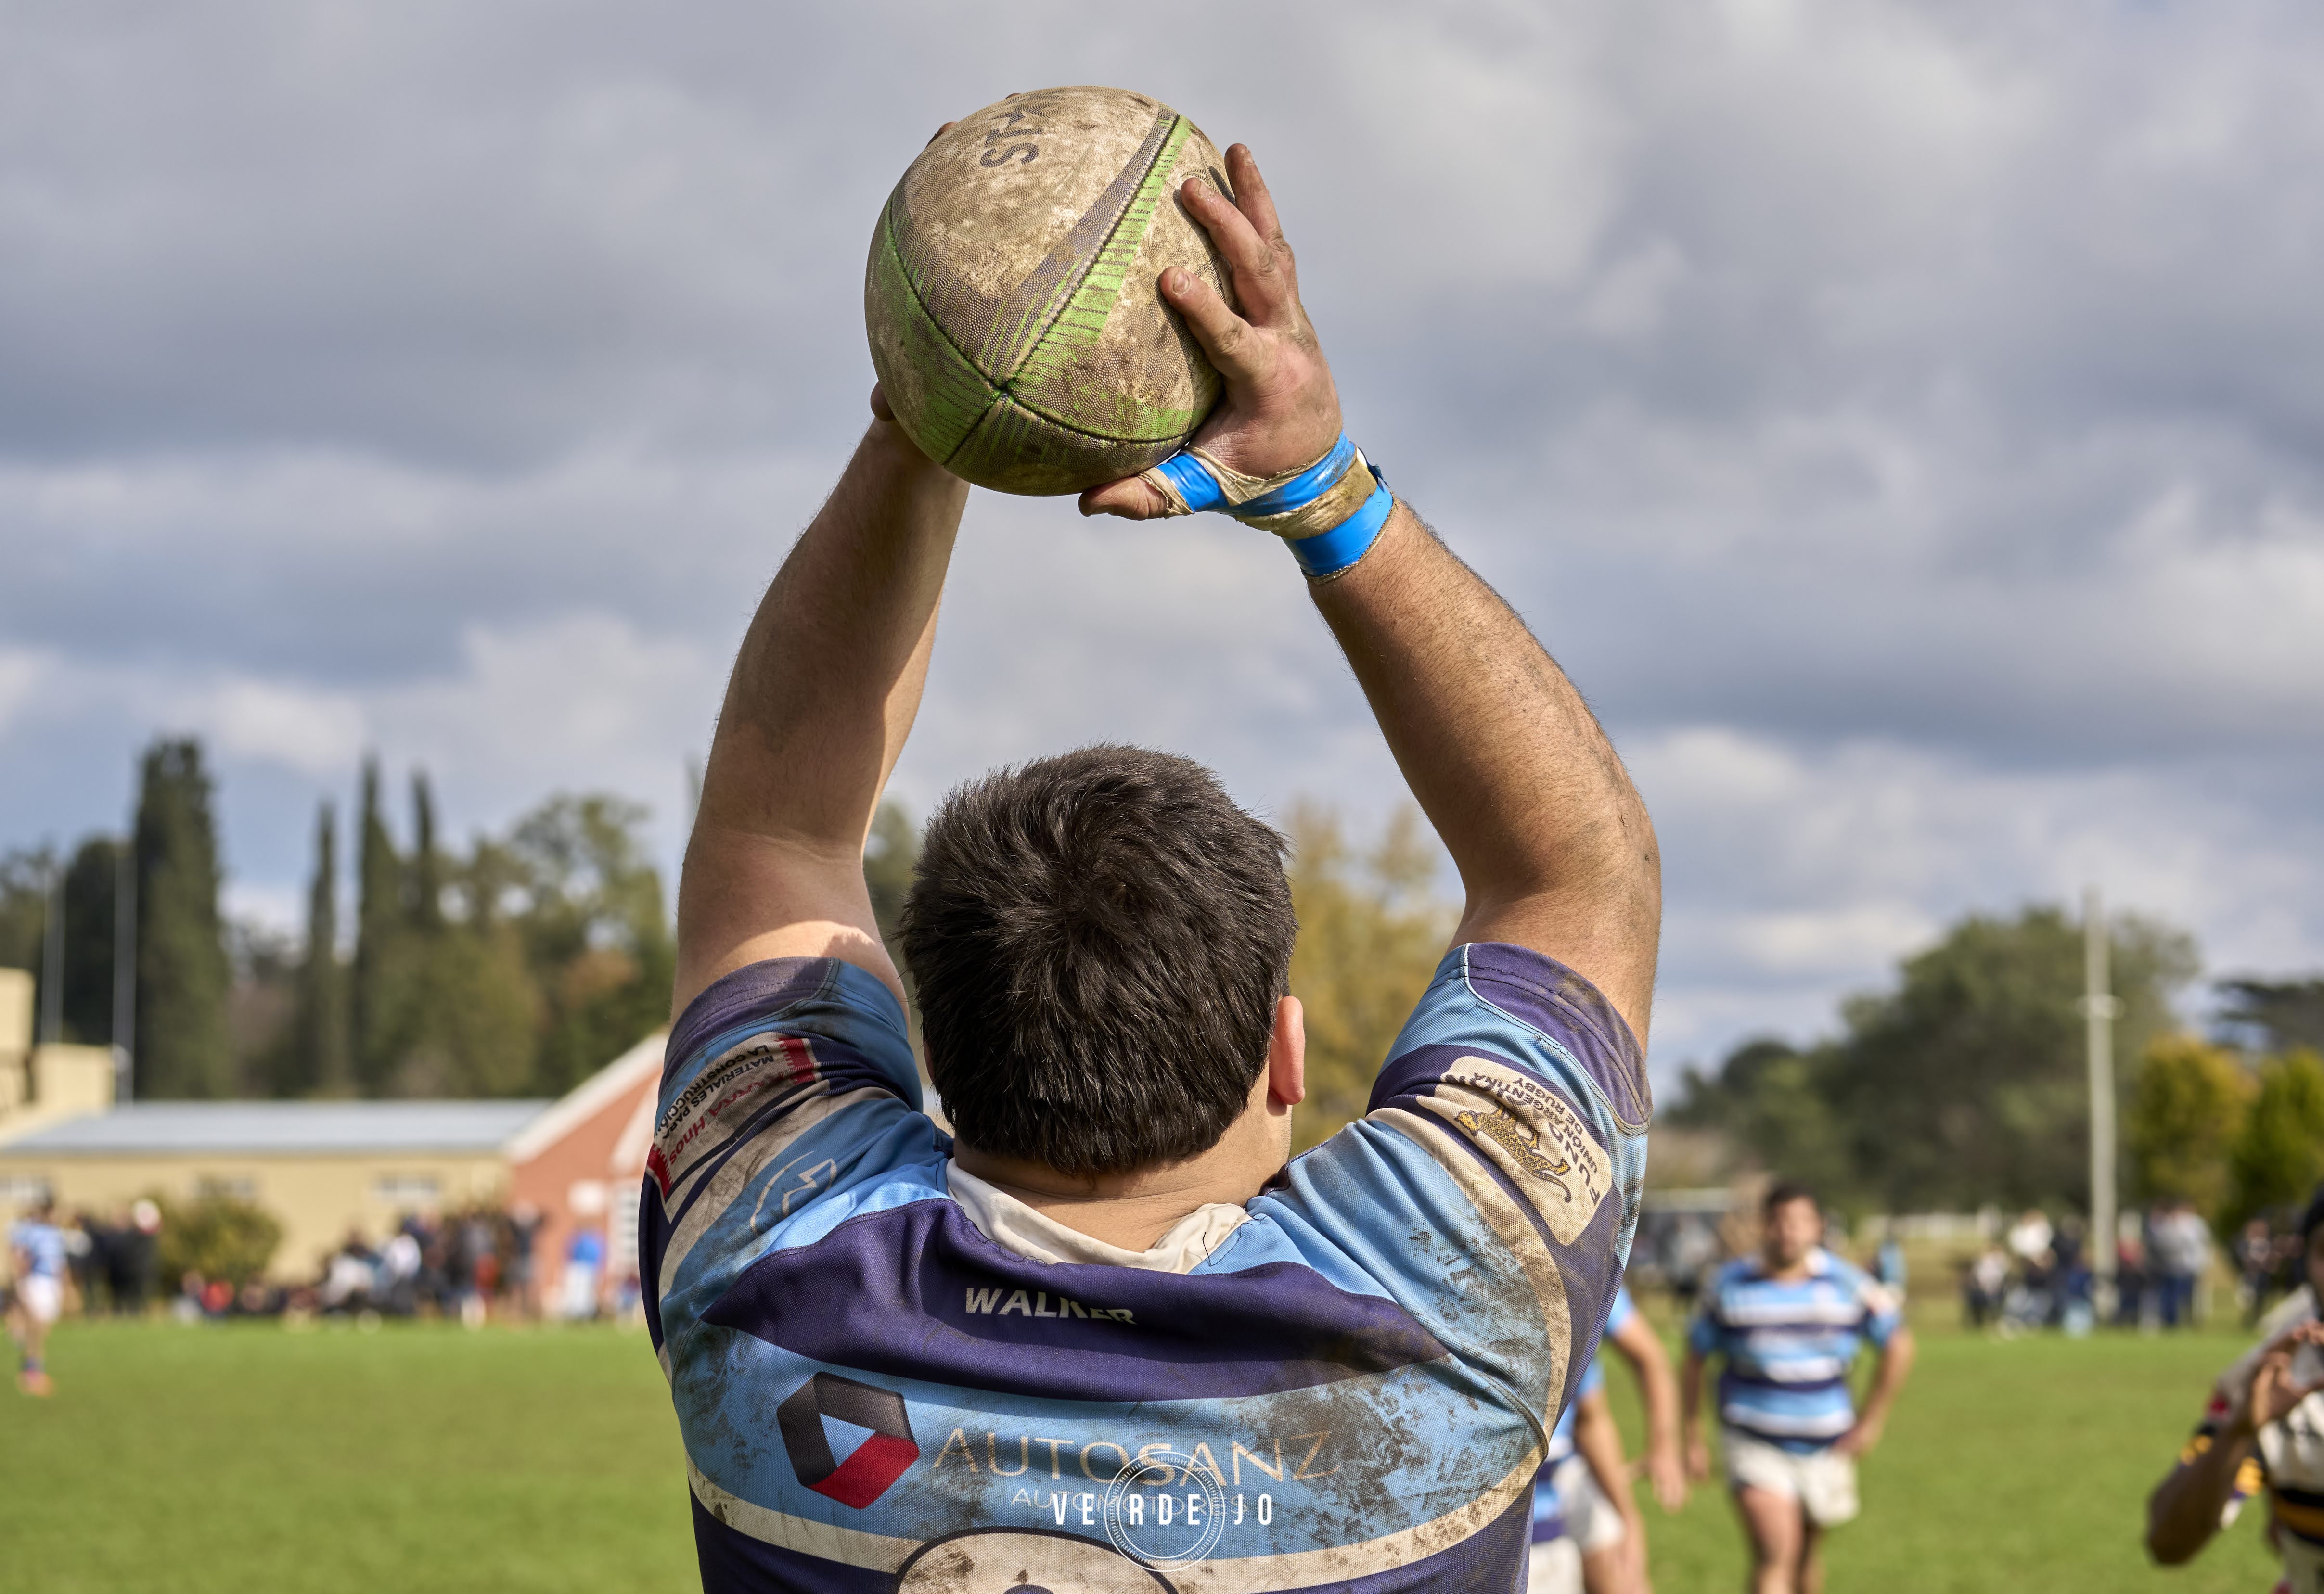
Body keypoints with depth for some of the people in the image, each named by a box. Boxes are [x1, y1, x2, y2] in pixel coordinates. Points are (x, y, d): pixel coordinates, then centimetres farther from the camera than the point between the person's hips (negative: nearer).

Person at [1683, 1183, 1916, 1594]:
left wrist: (1871, 1422, 2)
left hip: (1825, 1449, 3)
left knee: (1807, 1557, 17)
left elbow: (1898, 1346, 5)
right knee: (1775, 1557, -19)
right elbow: (1694, 1360, 3)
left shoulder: (1845, 1285, -4)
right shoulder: (1731, 1287, -6)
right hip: (1755, 1447, -3)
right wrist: (1693, 1439, 2)